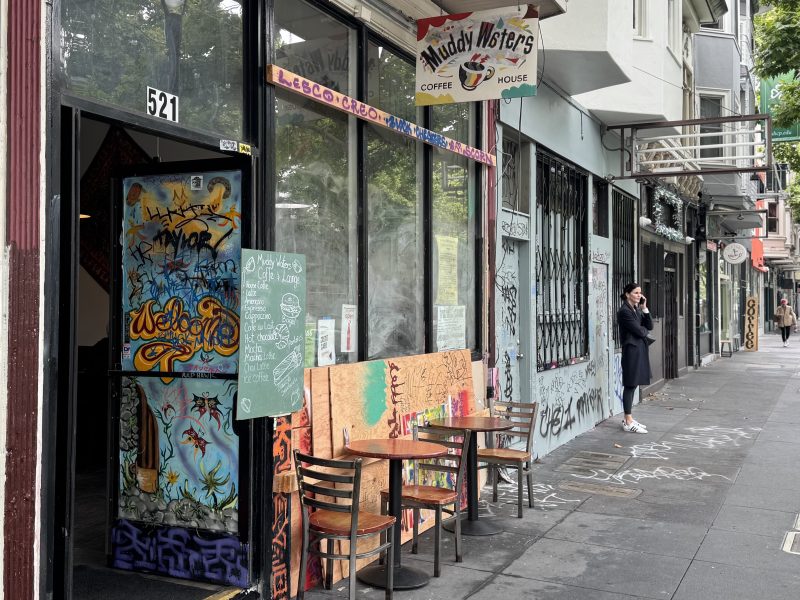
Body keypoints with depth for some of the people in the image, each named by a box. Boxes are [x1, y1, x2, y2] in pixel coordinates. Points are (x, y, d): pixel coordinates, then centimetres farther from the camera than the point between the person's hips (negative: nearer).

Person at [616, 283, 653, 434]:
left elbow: (649, 326, 8)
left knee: (633, 385, 11)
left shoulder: (637, 309, 15)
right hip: (632, 349, -9)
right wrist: (645, 330, 6)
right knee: (630, 385, -5)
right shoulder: (624, 311, -12)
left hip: (640, 349, 9)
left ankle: (628, 419, 18)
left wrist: (644, 308, 2)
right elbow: (638, 331, -16)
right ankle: (628, 422, -2)